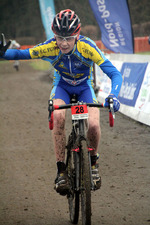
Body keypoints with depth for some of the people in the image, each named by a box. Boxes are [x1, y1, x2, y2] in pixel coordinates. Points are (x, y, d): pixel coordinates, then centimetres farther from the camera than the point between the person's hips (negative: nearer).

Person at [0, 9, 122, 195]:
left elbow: (114, 73, -33)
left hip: (84, 87, 0)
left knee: (93, 124, -26)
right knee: (58, 116, -31)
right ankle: (61, 169, -20)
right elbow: (20, 54, -19)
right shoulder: (49, 48, -28)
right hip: (62, 86, 1)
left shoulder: (87, 47, -32)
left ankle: (93, 162, 4)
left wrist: (113, 95, -51)